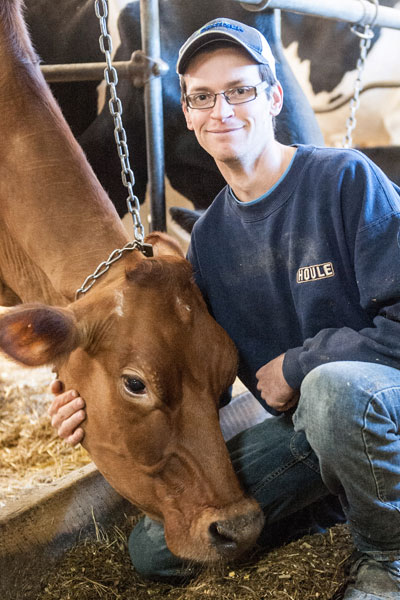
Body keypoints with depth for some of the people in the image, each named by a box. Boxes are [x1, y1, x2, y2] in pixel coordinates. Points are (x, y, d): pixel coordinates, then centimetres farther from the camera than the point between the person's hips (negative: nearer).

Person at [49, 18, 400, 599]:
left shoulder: (346, 178, -14)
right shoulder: (210, 236, 4)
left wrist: (297, 365, -17)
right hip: (297, 423, 6)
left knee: (336, 387, -41)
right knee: (154, 547, 0)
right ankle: (348, 492, 13)